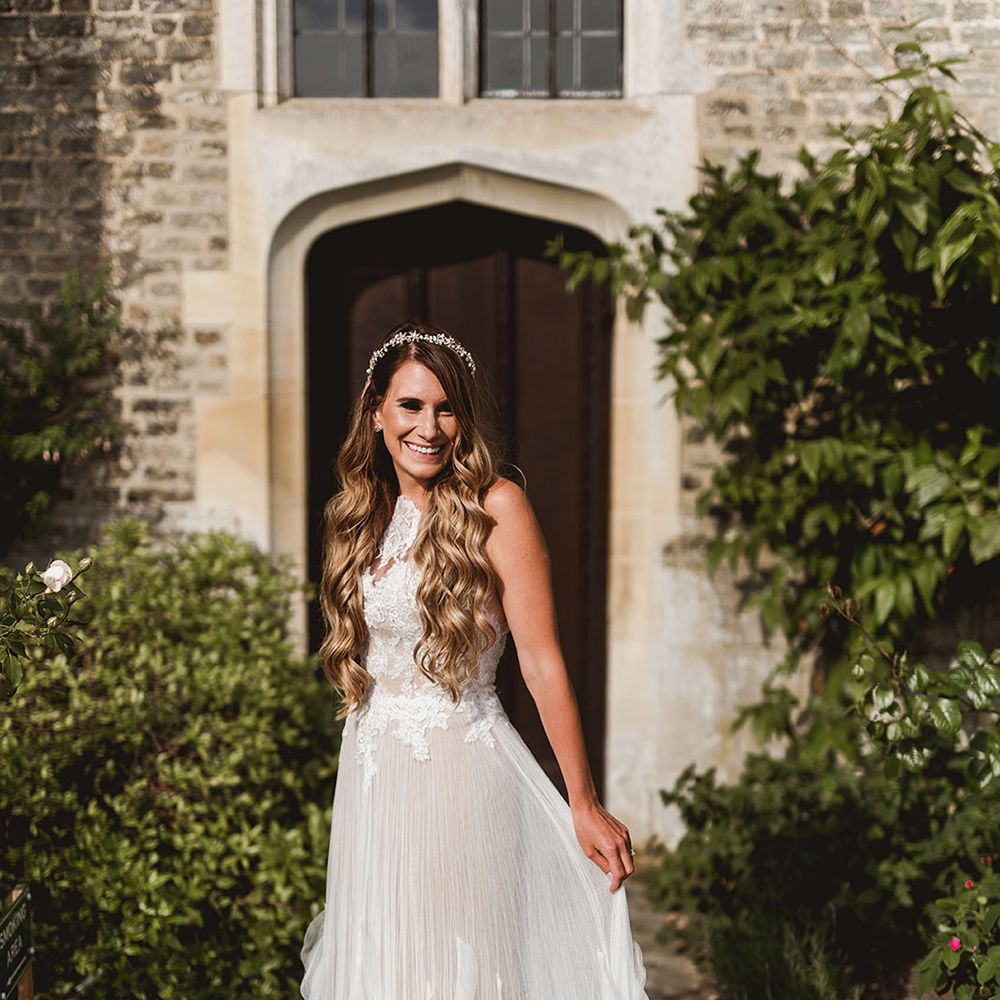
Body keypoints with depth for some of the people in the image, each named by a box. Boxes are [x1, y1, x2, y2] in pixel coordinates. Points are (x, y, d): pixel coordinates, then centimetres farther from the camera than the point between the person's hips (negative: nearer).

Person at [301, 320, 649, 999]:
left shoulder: (496, 506, -10)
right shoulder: (362, 517, 9)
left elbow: (542, 662, -13)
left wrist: (586, 807, -14)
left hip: (462, 768, -6)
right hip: (371, 774, 6)